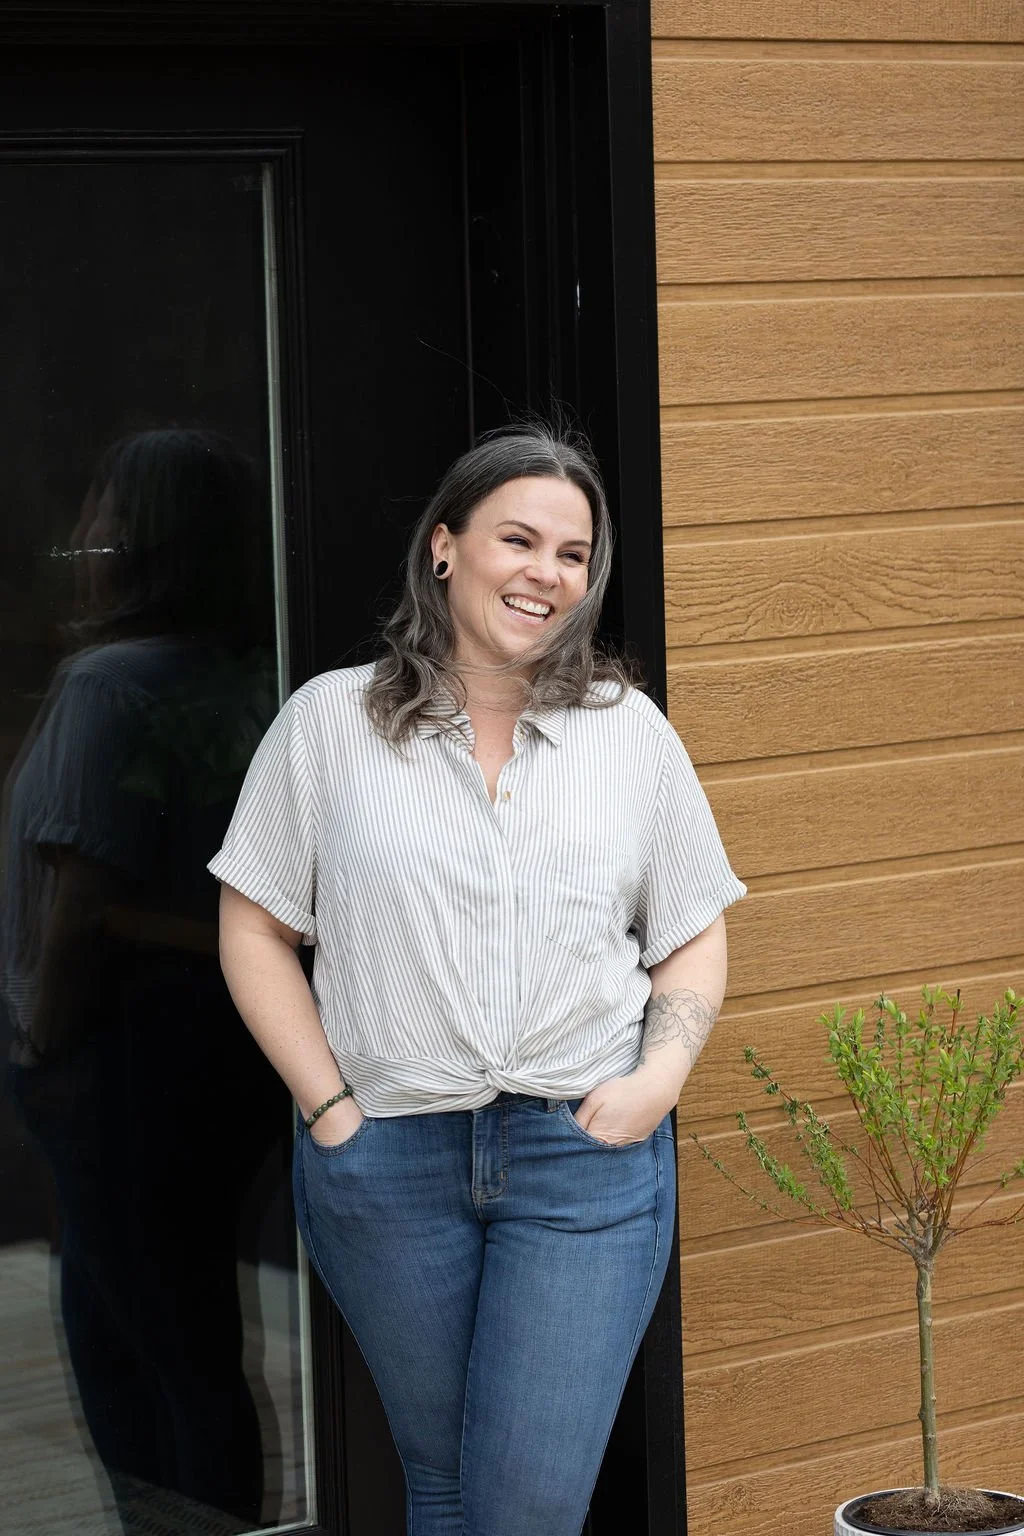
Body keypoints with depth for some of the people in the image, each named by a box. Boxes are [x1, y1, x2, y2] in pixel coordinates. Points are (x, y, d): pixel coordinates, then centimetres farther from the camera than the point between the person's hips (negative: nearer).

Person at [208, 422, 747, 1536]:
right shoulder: (330, 721, 1)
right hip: (385, 1155, 0)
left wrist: (663, 1072, -7)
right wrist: (329, 1105, -6)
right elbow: (254, 930, 3)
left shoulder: (631, 731, 6)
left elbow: (693, 939, 11)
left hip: (588, 1157, 0)